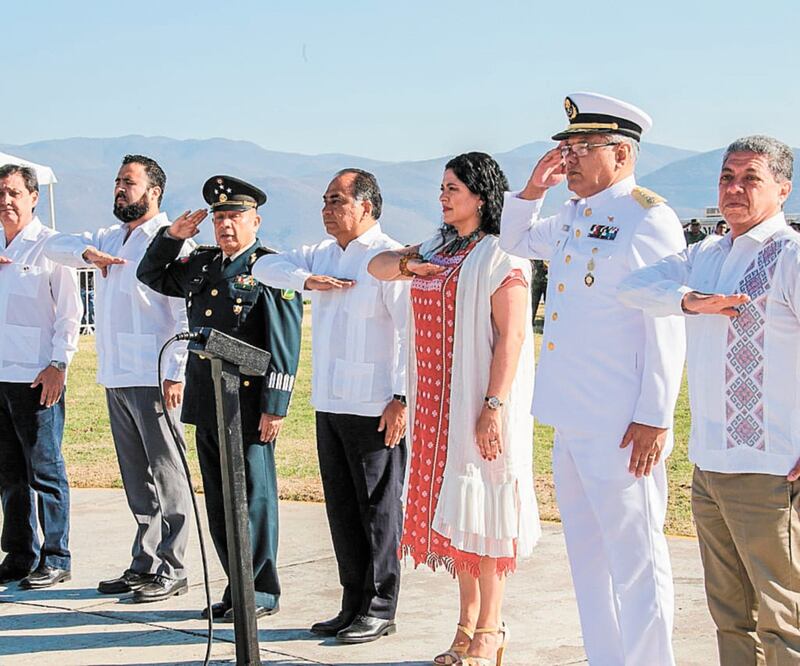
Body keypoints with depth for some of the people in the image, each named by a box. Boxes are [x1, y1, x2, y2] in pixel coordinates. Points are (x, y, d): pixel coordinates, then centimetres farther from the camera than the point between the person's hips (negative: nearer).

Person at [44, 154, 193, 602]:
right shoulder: (110, 238, 17)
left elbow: (186, 313, -13)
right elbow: (55, 246, 17)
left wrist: (176, 372, -19)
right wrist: (86, 252, -4)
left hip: (154, 379, -8)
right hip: (116, 379, 8)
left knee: (167, 476, -3)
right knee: (137, 480, 13)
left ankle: (172, 571, 1)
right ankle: (144, 564, 20)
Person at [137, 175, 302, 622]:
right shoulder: (201, 265, 15)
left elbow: (285, 344, -11)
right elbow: (152, 276, 29)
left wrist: (275, 406, -16)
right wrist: (172, 237, 11)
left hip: (249, 404, -7)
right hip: (205, 402, 7)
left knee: (254, 496, 0)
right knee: (219, 500, 11)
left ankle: (261, 591, 8)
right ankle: (238, 585, 20)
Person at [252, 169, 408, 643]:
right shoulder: (323, 255, 15)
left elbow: (413, 331, -15)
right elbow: (265, 266, 15)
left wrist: (402, 397, -19)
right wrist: (307, 280, -4)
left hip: (375, 407, -8)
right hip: (329, 404, 8)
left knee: (378, 507, -1)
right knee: (342, 509, 12)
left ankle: (380, 609, 7)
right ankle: (354, 605, 20)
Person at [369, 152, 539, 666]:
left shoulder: (500, 256, -9)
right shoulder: (440, 250, 15)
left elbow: (512, 335, -15)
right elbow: (377, 266, 23)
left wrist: (495, 407, -22)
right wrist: (408, 265, 1)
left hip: (479, 406, -8)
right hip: (437, 403, 8)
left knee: (479, 511, -5)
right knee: (451, 512, 10)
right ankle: (468, 622, 19)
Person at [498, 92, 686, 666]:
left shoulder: (648, 220, -10)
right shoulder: (571, 220, 14)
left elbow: (666, 327, -15)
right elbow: (514, 242, 33)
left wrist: (655, 417, -19)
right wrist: (533, 190, 14)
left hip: (620, 429, -9)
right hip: (570, 421, 9)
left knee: (635, 560, -3)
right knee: (588, 557, 16)